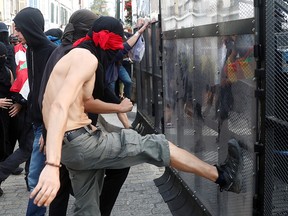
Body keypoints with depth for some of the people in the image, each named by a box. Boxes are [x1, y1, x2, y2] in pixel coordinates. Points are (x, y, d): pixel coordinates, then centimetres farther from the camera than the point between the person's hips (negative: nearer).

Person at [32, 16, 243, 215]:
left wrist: (119, 108, 39)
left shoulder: (77, 56, 20)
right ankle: (223, 176, 9)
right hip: (79, 142, -10)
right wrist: (52, 165, -39)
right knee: (154, 146, -2)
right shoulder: (86, 57, -13)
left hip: (72, 145, 10)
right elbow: (60, 107, -28)